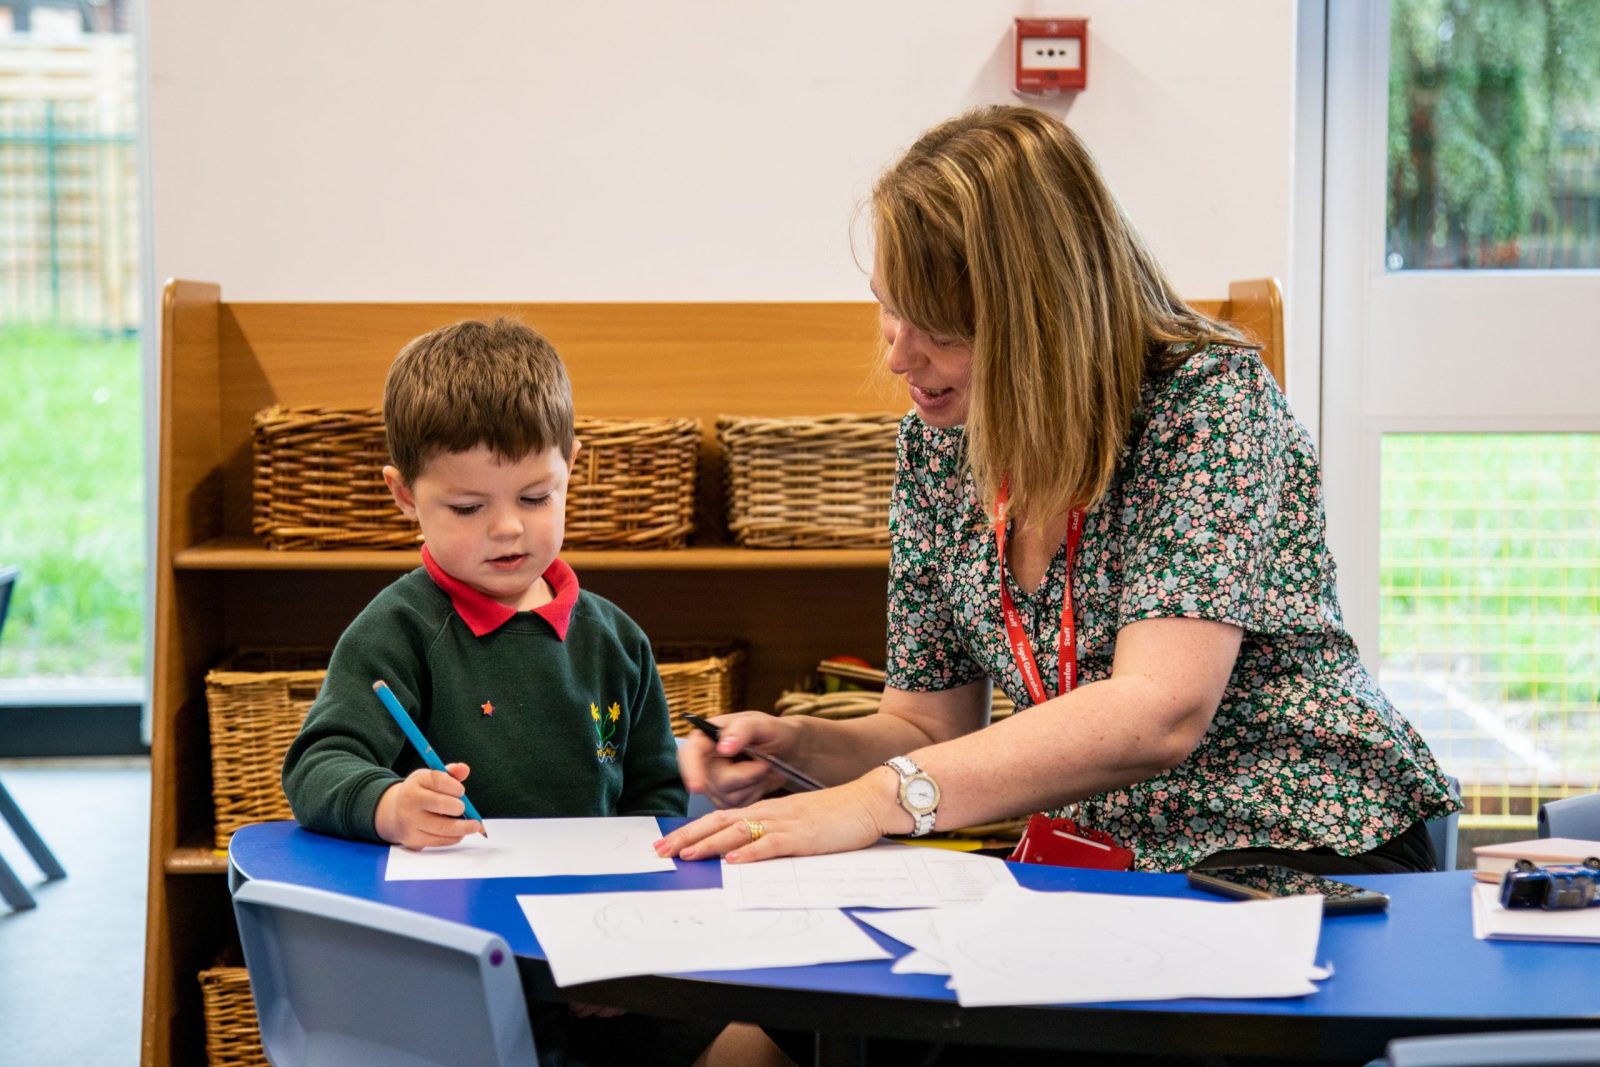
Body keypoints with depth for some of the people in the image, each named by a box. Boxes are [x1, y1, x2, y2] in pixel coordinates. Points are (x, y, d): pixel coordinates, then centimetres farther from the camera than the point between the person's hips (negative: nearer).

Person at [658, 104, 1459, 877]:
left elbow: (1159, 713, -28)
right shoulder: (937, 444, 4)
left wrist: (880, 799, -33)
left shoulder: (1206, 397, -16)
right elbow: (932, 724, 9)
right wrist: (795, 746, -13)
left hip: (1300, 847, -5)